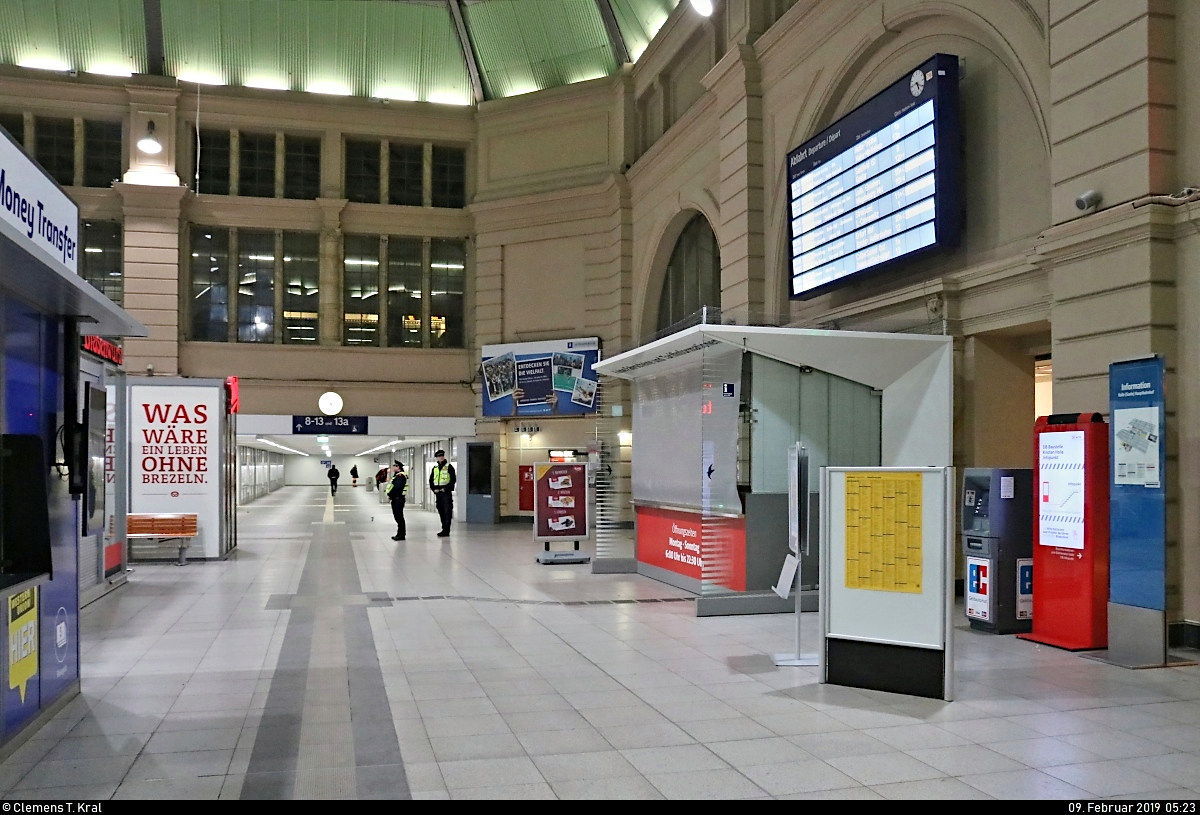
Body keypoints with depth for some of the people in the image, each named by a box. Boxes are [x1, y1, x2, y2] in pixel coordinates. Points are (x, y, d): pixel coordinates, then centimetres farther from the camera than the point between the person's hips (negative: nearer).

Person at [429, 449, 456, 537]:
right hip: (438, 493, 6)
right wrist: (434, 489, 2)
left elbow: (453, 479, -7)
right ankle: (444, 529, 16)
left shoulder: (449, 467, -2)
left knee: (447, 511, -8)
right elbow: (431, 480, 17)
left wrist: (445, 489, -13)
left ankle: (446, 531, -9)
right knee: (441, 511, 9)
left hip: (446, 492, -6)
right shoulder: (435, 468, 15)